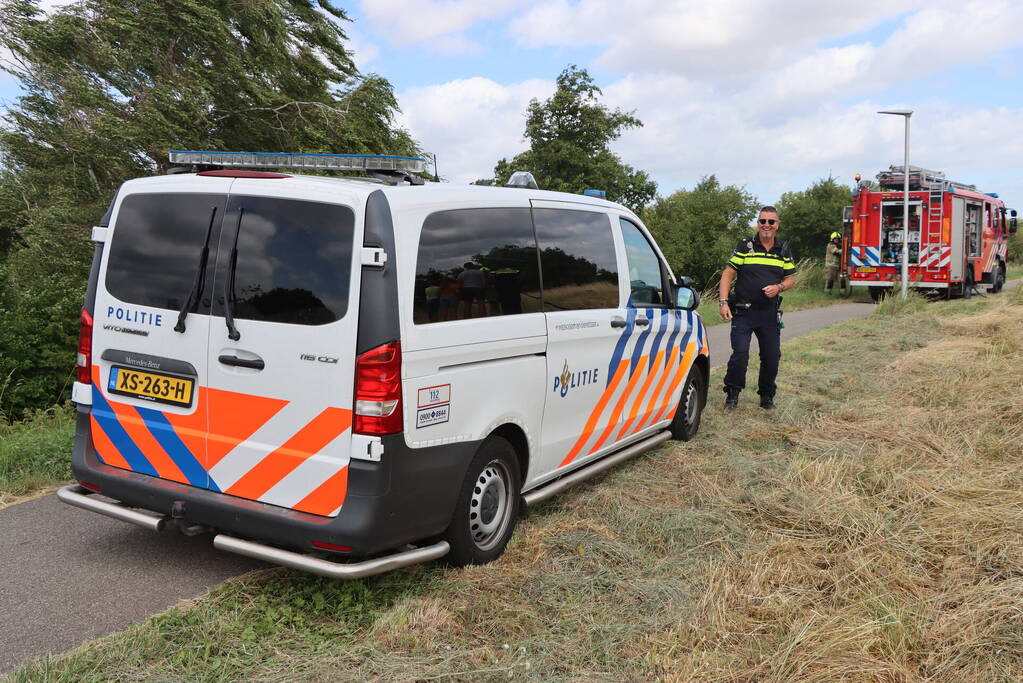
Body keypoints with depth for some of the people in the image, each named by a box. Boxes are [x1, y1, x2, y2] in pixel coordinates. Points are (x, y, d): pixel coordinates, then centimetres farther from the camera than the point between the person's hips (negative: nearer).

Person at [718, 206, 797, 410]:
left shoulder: (784, 250, 9)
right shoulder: (745, 246, -1)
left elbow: (791, 278, 13)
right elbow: (728, 275, -3)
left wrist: (779, 287, -10)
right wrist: (723, 302, -15)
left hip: (770, 313, 3)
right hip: (743, 311, -3)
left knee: (772, 355, 6)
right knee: (740, 353, -12)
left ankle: (767, 395, 23)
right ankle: (732, 394, 4)